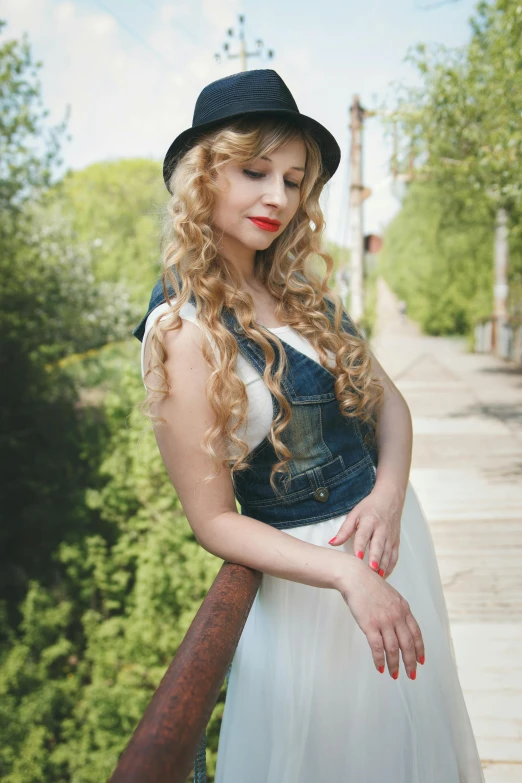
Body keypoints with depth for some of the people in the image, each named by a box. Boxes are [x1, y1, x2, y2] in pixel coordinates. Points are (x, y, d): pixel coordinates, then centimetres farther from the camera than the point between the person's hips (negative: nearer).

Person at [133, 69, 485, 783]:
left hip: (393, 532, 7)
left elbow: (388, 400, 5)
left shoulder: (304, 290, 0)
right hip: (307, 574, -6)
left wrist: (389, 494, -14)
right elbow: (213, 519, -17)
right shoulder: (182, 331, -20)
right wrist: (348, 576, -25)